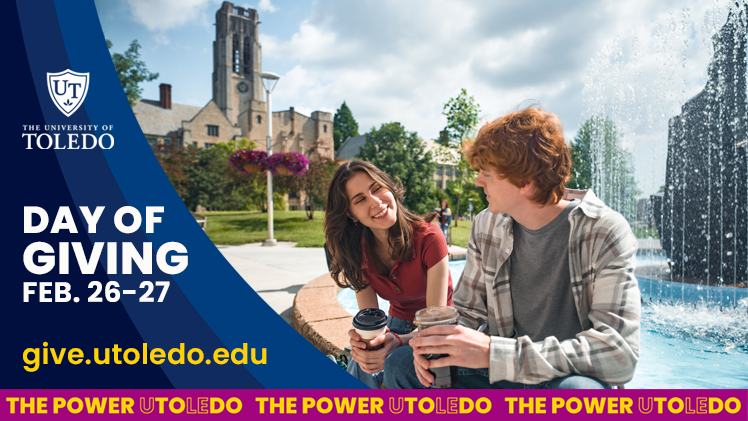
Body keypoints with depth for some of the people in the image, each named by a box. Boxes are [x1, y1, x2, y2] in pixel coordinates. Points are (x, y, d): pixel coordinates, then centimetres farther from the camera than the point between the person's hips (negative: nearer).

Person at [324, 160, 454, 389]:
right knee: (362, 367, -28)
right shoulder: (358, 251, -9)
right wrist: (361, 338, -37)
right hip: (396, 325, 3)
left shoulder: (428, 238, -23)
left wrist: (399, 342, -43)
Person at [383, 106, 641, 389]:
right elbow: (468, 312, 7)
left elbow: (620, 353, -26)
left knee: (577, 388, -39)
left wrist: (493, 352, -34)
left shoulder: (604, 233, -17)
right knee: (400, 365, -8)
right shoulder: (486, 225, -1)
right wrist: (438, 343, -18)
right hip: (507, 375, 5)